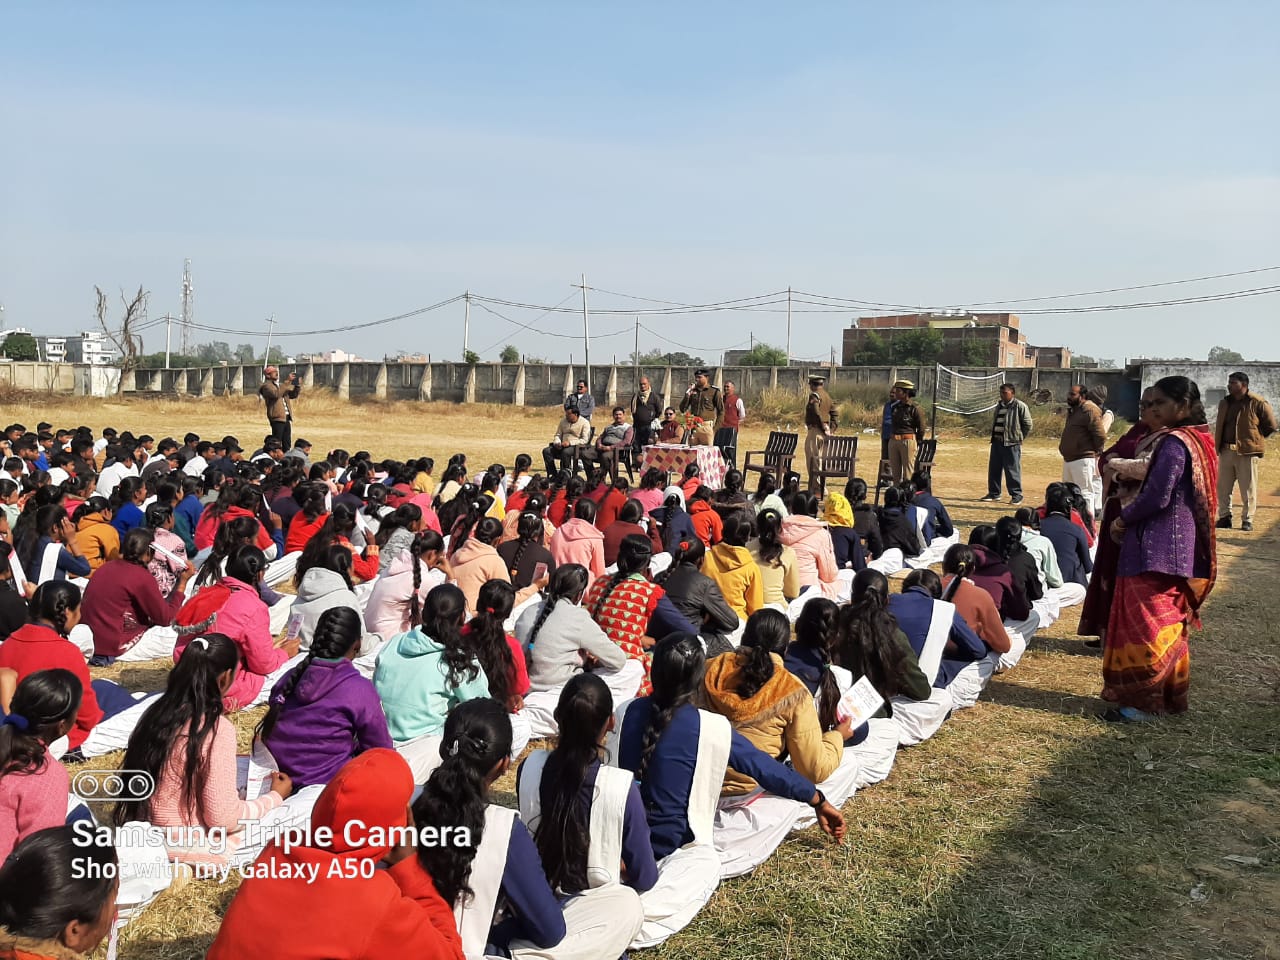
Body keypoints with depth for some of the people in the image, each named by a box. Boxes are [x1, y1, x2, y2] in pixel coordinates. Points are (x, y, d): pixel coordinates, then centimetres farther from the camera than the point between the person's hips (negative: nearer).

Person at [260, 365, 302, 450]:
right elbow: (276, 394, -24)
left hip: (287, 418, 8)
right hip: (277, 418, -8)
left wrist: (297, 385, 4)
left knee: (287, 445, 9)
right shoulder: (266, 386, -4)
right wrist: (289, 382, -23)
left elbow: (293, 395, 22)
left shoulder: (279, 385, 21)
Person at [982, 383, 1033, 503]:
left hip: (1011, 443, -7)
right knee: (994, 469, 10)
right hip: (996, 442, 7)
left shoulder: (1020, 406, -7)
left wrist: (1019, 438, -3)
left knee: (1012, 470, -4)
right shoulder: (999, 406, 15)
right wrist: (994, 436, 12)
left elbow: (1029, 425, -6)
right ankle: (994, 493, 20)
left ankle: (1016, 495, 4)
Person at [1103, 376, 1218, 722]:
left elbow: (1157, 497, -22)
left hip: (1156, 550, -9)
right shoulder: (1200, 441, 11)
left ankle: (1142, 702, 2)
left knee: (1146, 625, -3)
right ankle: (1171, 696, 26)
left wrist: (1122, 519, -6)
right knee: (1169, 625, 17)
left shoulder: (1174, 443, -17)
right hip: (1180, 548, 9)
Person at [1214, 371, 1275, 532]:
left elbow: (1271, 425, -1)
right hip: (1226, 451, 5)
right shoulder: (1224, 403, 10)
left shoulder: (1257, 403, -7)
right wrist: (1218, 446, 12)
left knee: (1248, 489, 1)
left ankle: (1247, 520, 10)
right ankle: (1224, 518, 18)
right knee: (1223, 488, 8)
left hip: (1247, 452, -5)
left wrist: (1254, 438, 2)